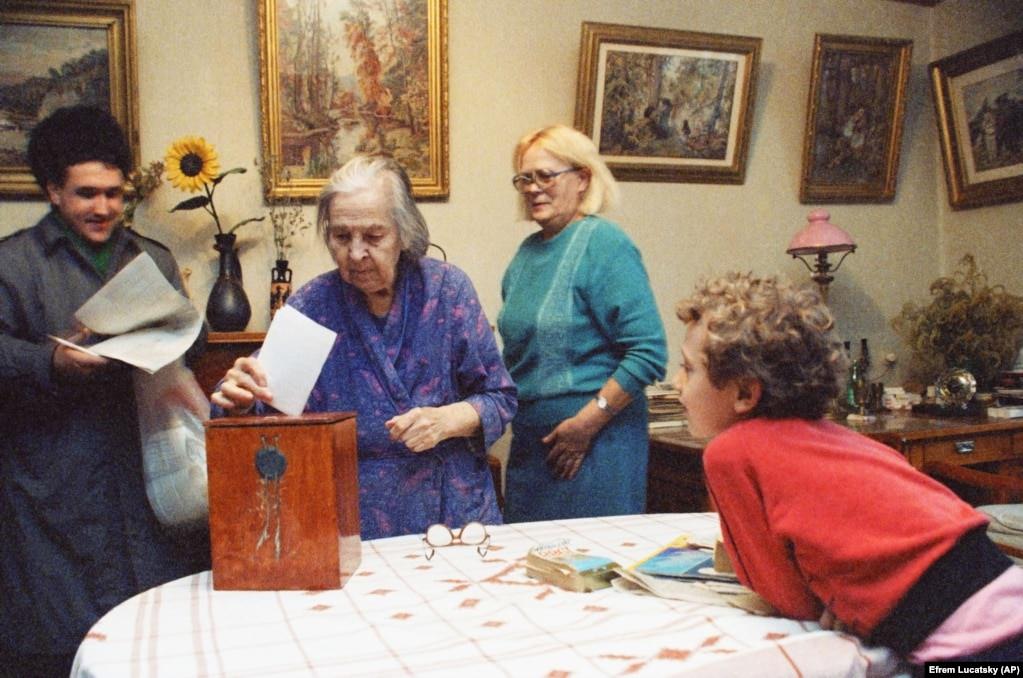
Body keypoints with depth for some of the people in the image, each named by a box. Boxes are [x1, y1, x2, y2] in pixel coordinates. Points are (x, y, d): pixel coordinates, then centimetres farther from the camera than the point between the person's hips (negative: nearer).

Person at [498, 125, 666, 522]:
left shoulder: (605, 244, -13)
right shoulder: (528, 251, 10)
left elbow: (648, 354, -19)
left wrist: (586, 422, -19)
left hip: (595, 442, -7)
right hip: (529, 441, 8)